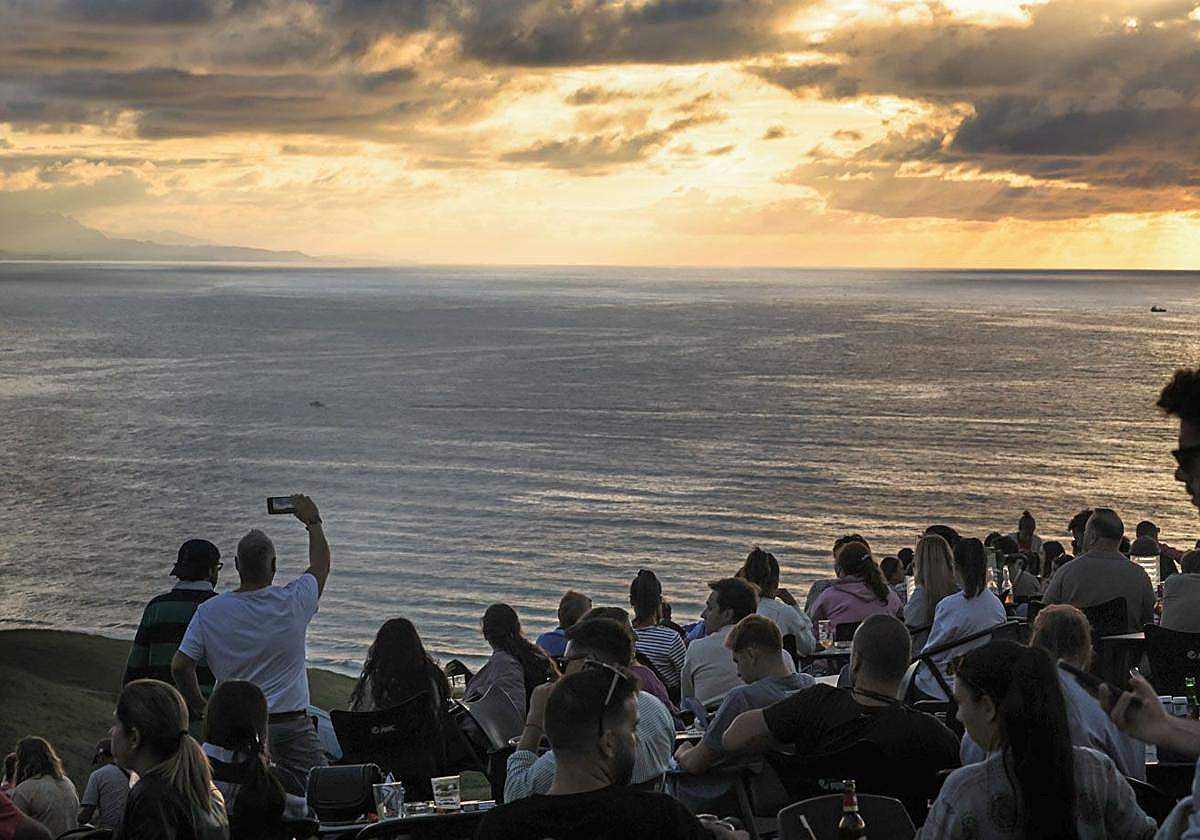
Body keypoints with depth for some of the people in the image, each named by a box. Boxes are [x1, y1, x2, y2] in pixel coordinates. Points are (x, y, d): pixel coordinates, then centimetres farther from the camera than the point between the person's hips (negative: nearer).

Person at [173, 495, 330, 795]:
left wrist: (200, 708, 12)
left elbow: (180, 666, -4)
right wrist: (313, 521, 29)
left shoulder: (209, 612, -4)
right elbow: (321, 565, 14)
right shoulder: (292, 603, -5)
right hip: (292, 724, -2)